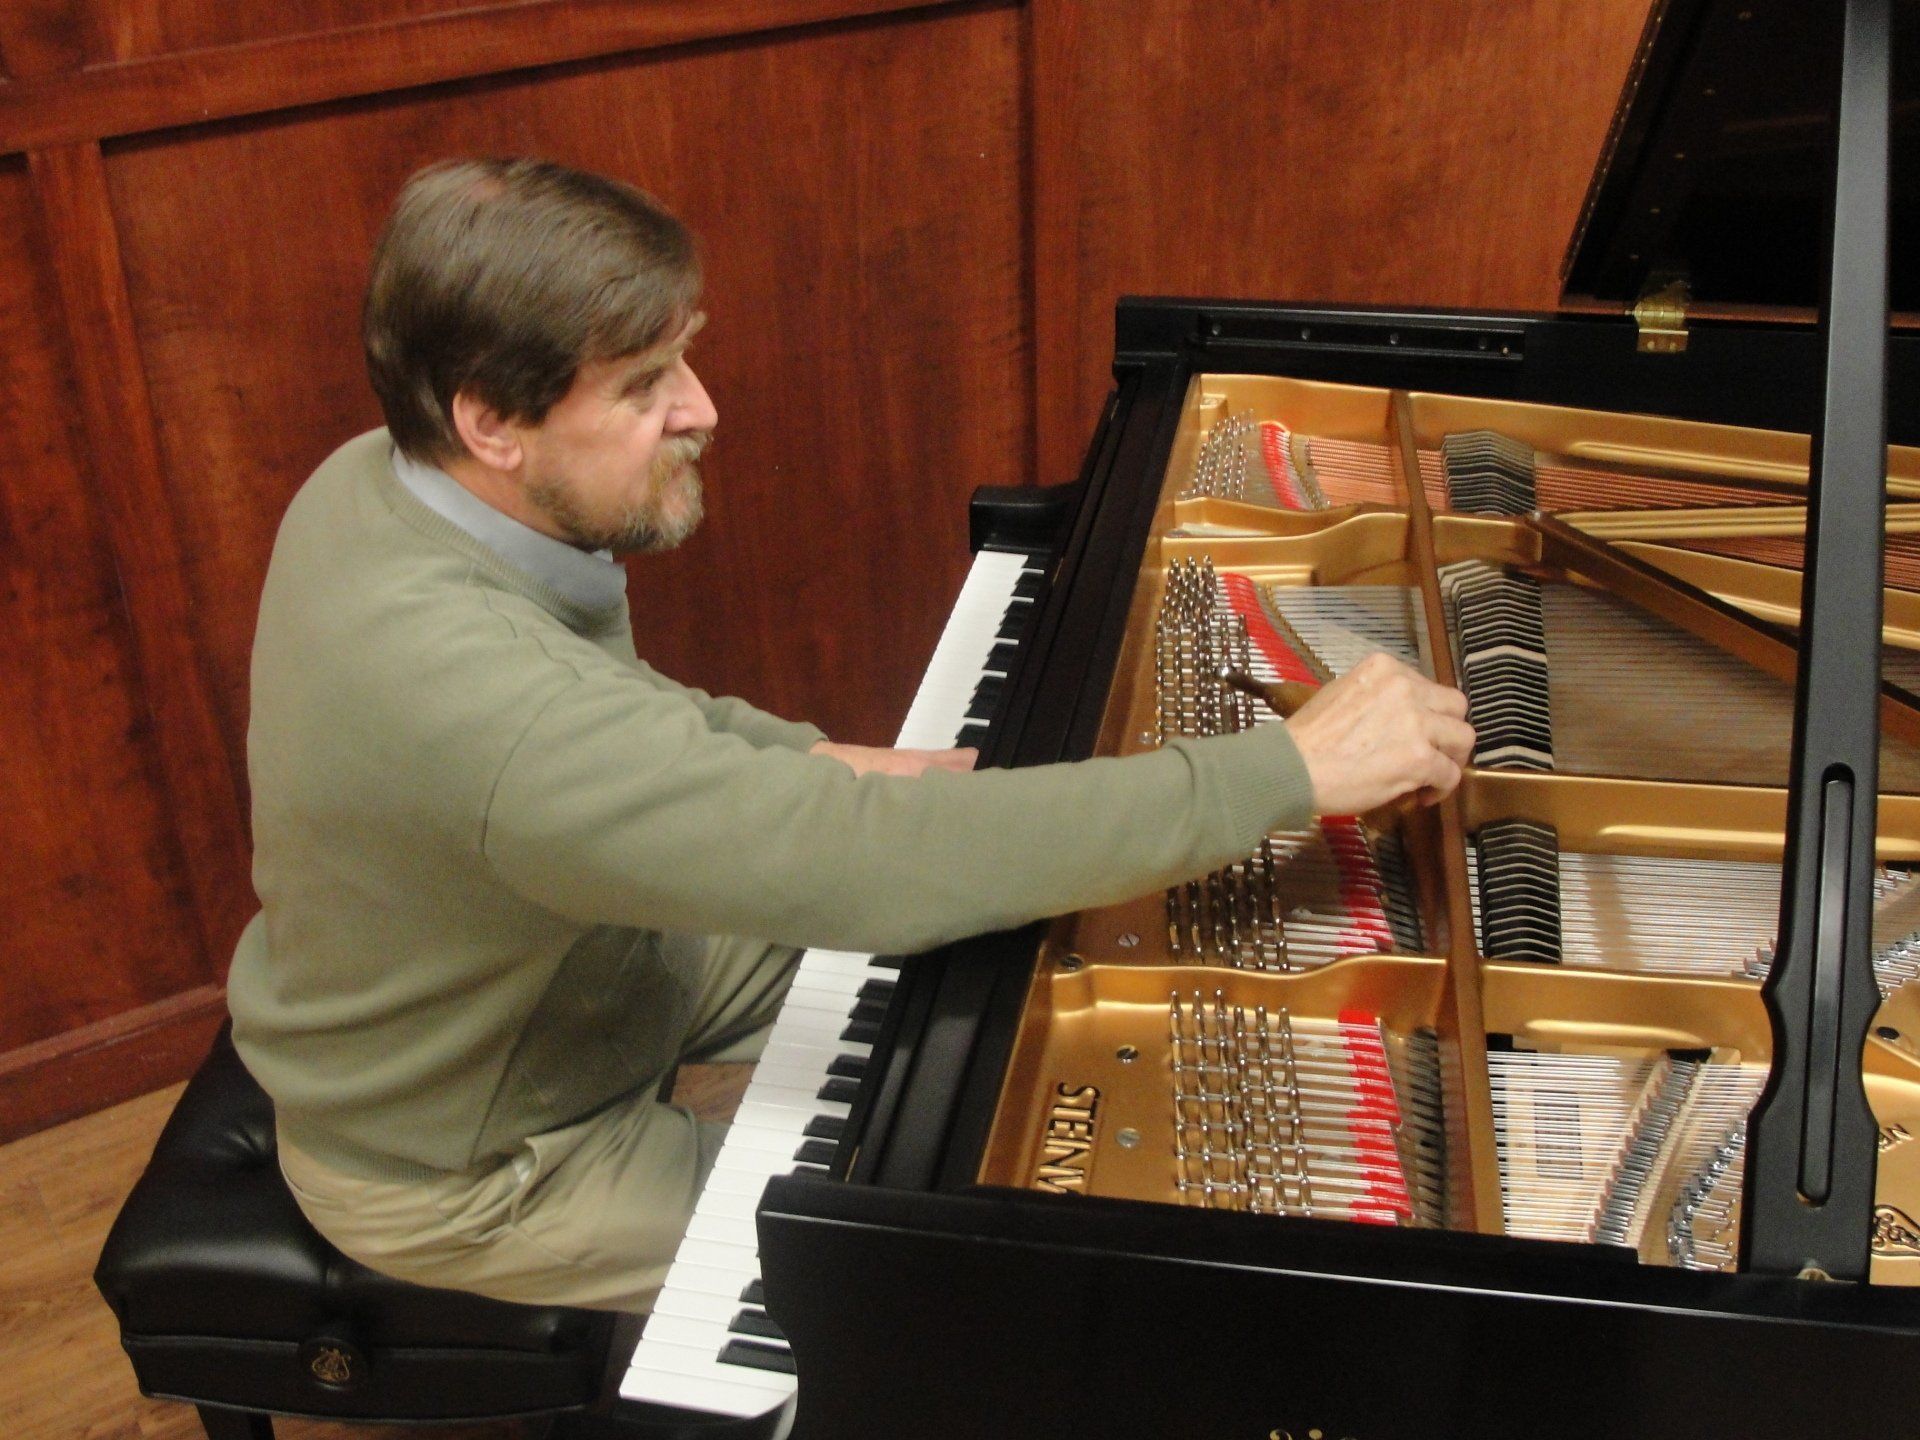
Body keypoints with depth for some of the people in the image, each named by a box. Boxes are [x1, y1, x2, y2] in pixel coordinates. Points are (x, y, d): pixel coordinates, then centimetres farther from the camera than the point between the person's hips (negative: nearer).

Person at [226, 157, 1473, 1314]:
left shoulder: (386, 482, -12)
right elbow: (877, 870, -48)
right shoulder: (470, 691, -43)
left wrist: (807, 762, -9)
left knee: (941, 978, 15)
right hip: (467, 1168, -8)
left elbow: (606, 708, 6)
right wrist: (1292, 767, -41)